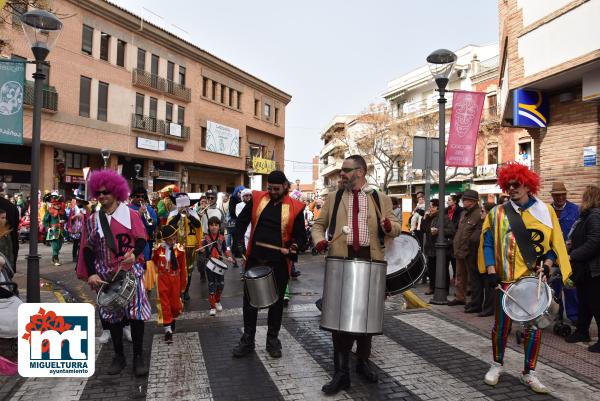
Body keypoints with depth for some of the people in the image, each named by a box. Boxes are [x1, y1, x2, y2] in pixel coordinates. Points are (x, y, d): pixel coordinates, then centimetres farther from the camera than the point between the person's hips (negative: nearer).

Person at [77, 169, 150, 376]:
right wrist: (91, 273, -4)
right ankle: (118, 356, 23)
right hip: (106, 275, 3)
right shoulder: (92, 219, 6)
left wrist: (134, 253, -24)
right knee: (112, 315, 9)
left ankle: (138, 357, 8)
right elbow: (88, 249, 6)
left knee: (136, 313, -5)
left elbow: (142, 240, -3)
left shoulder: (131, 214, -2)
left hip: (131, 272, -3)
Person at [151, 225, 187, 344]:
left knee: (175, 304, 11)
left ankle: (172, 319, 42)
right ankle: (168, 329, 5)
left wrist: (183, 285, 2)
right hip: (163, 280, -1)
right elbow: (154, 261, 11)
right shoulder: (158, 249, -11)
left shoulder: (180, 249, -10)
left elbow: (183, 268, -2)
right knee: (165, 304, -1)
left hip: (175, 280, 1)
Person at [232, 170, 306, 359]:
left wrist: (293, 247, -18)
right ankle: (248, 339, 25)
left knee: (276, 301, 12)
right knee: (249, 299, 10)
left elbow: (300, 236, 2)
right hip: (255, 258, 2)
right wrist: (239, 244, -4)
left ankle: (273, 340, 28)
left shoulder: (295, 208, -4)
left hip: (279, 262, -1)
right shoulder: (257, 198, 1)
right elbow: (241, 222, 6)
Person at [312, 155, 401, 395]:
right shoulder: (333, 198, 9)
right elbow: (319, 224, 12)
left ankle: (363, 361, 34)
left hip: (370, 261, 0)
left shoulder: (380, 199, 7)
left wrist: (390, 226, -17)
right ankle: (342, 372, 9)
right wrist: (319, 239, -9)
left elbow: (396, 228, 6)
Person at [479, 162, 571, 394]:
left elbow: (555, 244, 5)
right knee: (502, 325, 8)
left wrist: (546, 265, -11)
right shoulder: (497, 213, 2)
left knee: (534, 326, 6)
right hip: (506, 279, -1)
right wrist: (491, 271, -10)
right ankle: (497, 364, 28)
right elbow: (487, 243, 0)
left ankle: (529, 373, 22)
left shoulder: (545, 211, 4)